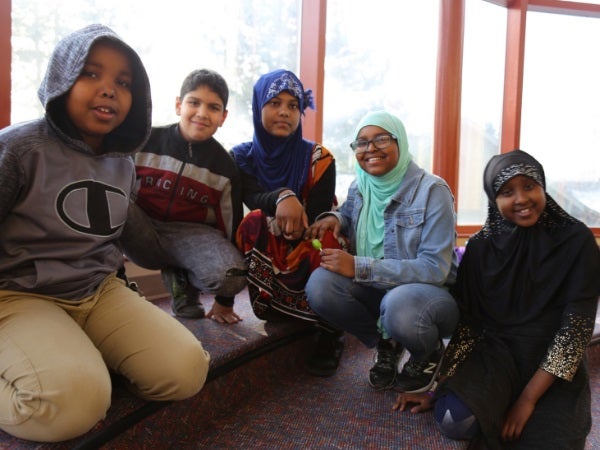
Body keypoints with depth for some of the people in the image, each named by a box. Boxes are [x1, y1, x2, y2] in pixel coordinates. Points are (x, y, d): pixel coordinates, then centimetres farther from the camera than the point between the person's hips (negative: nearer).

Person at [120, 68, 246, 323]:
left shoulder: (225, 168, -2)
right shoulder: (146, 142, -5)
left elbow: (231, 228, 2)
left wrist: (225, 300, 3)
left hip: (191, 233, 0)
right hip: (143, 231, 0)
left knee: (232, 276, -30)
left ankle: (180, 278, 5)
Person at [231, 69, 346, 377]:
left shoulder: (318, 159, -9)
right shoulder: (241, 157, -3)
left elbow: (318, 219, -14)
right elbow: (252, 198, -24)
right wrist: (281, 197, -45)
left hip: (311, 254, 0)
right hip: (264, 252, 1)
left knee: (326, 238, -33)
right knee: (254, 220, -29)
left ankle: (330, 332, -4)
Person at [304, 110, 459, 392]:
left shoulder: (432, 190, -16)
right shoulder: (359, 186, 1)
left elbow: (435, 268, -22)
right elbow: (350, 214, 24)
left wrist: (359, 267, -28)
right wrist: (335, 217, -4)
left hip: (432, 291, -5)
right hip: (376, 290, 5)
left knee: (399, 305, -40)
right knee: (320, 284, -23)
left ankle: (428, 353, -1)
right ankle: (385, 343, 3)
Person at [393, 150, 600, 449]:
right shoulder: (480, 246, -2)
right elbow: (467, 322, -1)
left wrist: (528, 399, -15)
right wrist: (438, 386, -9)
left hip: (556, 372, 0)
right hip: (495, 353, 1)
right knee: (454, 419, -27)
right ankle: (497, 407, 4)